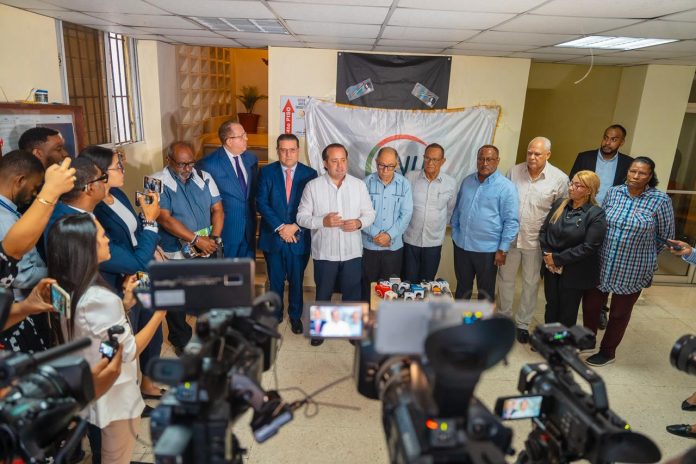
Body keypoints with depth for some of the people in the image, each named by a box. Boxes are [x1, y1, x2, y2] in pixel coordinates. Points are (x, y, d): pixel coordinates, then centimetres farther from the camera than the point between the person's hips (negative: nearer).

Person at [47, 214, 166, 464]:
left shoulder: (68, 291, -4)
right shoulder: (100, 298, -32)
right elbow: (129, 351, -22)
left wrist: (125, 303, 1)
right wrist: (160, 312, -18)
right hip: (115, 396, -8)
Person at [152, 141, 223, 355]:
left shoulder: (204, 178, 2)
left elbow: (217, 209, 1)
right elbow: (165, 219, -19)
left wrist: (214, 237, -15)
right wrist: (196, 239, -22)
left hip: (207, 251, 4)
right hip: (175, 255, -3)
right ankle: (181, 340, 36)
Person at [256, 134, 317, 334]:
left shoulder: (309, 174, -2)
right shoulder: (266, 172, -1)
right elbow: (261, 203, -7)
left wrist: (295, 226, -15)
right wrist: (280, 227, -15)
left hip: (299, 238, 0)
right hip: (272, 236, 0)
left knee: (296, 281, 12)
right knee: (275, 280, 14)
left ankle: (295, 316, 32)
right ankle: (275, 313, 35)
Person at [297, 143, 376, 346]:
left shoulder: (359, 185, 0)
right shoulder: (313, 186, -6)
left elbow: (370, 213, 4)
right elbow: (302, 217, -5)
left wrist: (359, 222, -17)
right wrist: (323, 221, -22)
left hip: (352, 251, 2)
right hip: (324, 252, -1)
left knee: (352, 292, 14)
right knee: (323, 293, 15)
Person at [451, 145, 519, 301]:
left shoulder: (506, 187, -11)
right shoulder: (467, 181, 5)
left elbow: (511, 222, -11)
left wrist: (502, 250, -13)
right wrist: (454, 234, 10)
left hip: (487, 250, -4)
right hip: (461, 246, 5)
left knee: (486, 292, 12)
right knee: (462, 288, 19)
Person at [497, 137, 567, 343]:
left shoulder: (560, 179, -9)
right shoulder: (514, 171, -4)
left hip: (536, 240, -1)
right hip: (510, 236, 2)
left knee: (531, 284, 11)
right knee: (505, 279, 15)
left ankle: (522, 323, 29)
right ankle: (504, 316, 35)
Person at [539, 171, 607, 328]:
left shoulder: (596, 214, -13)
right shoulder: (559, 204, 2)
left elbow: (589, 247, -18)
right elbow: (544, 230, 6)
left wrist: (558, 259, -16)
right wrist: (547, 254, -8)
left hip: (574, 273, -4)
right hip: (551, 269, 4)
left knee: (567, 315, 11)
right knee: (551, 308, 17)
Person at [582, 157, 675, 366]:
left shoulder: (660, 200, -11)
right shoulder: (613, 192, -3)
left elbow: (665, 236, 0)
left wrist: (645, 254, 9)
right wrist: (606, 247, 6)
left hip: (633, 270, -3)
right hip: (601, 264, 3)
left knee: (619, 312, 16)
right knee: (590, 305, 14)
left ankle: (608, 351, 35)